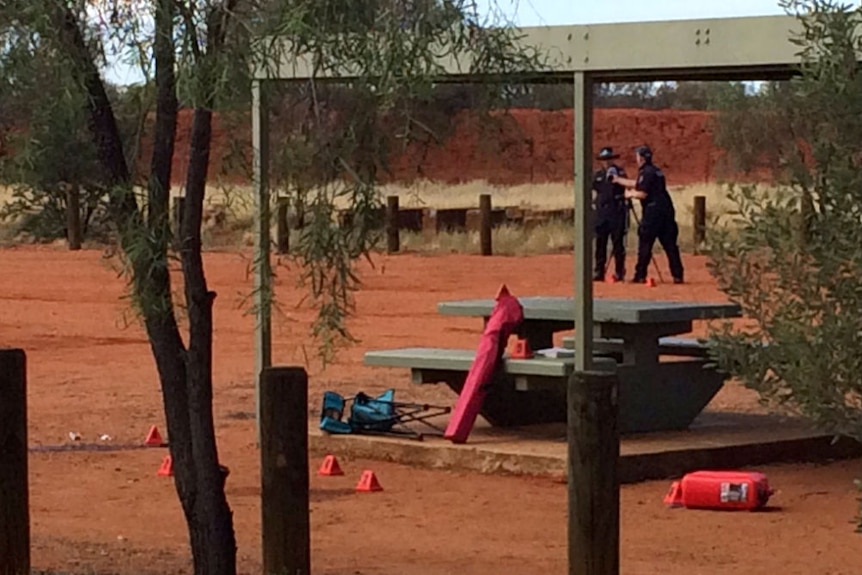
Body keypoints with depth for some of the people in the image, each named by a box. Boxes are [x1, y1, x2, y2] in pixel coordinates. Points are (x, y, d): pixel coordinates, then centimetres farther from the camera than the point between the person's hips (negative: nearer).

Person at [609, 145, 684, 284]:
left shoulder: (647, 173, -8)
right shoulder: (655, 171, 20)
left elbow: (643, 194, -14)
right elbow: (637, 184, 30)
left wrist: (631, 194, 5)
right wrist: (618, 180, 36)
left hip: (653, 212, -8)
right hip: (666, 211, 8)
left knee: (645, 243, -2)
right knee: (670, 245, 6)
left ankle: (640, 275, -2)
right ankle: (678, 275, 3)